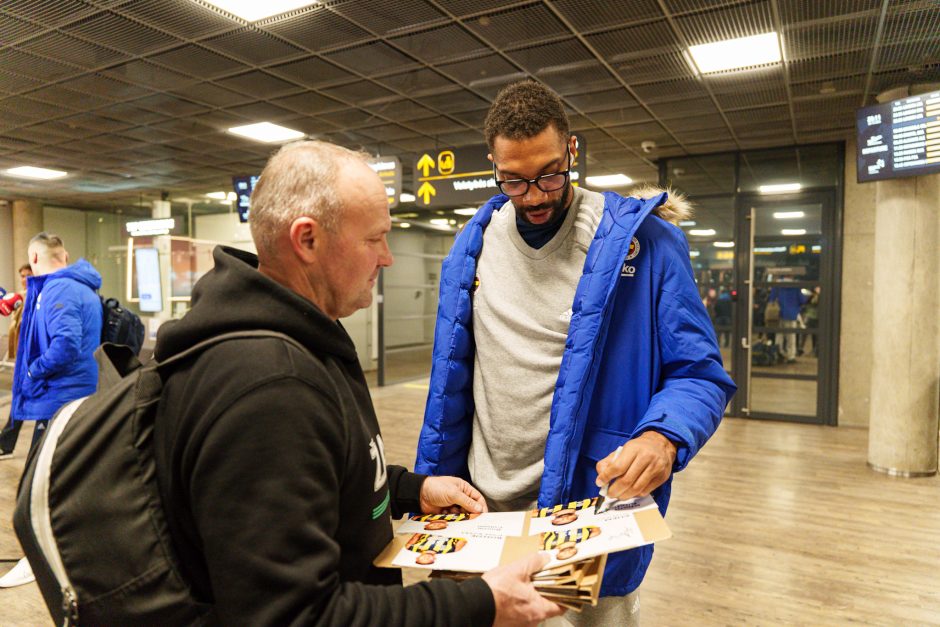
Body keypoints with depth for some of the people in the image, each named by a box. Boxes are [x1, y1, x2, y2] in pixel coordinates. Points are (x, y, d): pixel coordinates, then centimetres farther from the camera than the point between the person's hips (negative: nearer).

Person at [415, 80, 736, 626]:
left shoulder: (644, 242, -10)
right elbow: (451, 384, 6)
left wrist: (662, 436, -29)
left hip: (590, 506, -3)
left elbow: (699, 373, -8)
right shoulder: (473, 245, 1)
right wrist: (432, 494, 5)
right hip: (482, 512, 4)